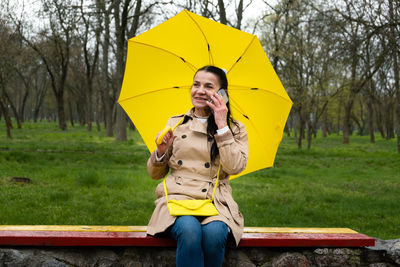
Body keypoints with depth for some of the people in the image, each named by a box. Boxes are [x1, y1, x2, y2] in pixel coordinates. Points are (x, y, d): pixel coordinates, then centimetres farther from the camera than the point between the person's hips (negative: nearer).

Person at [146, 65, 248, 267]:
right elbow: (155, 174, 17)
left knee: (214, 233, -34)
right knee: (189, 231, -34)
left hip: (215, 202, 0)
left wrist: (222, 126, -8)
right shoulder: (175, 123, 15)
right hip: (178, 196, 1)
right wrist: (161, 152, -4)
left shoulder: (235, 129, 12)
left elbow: (235, 167, -9)